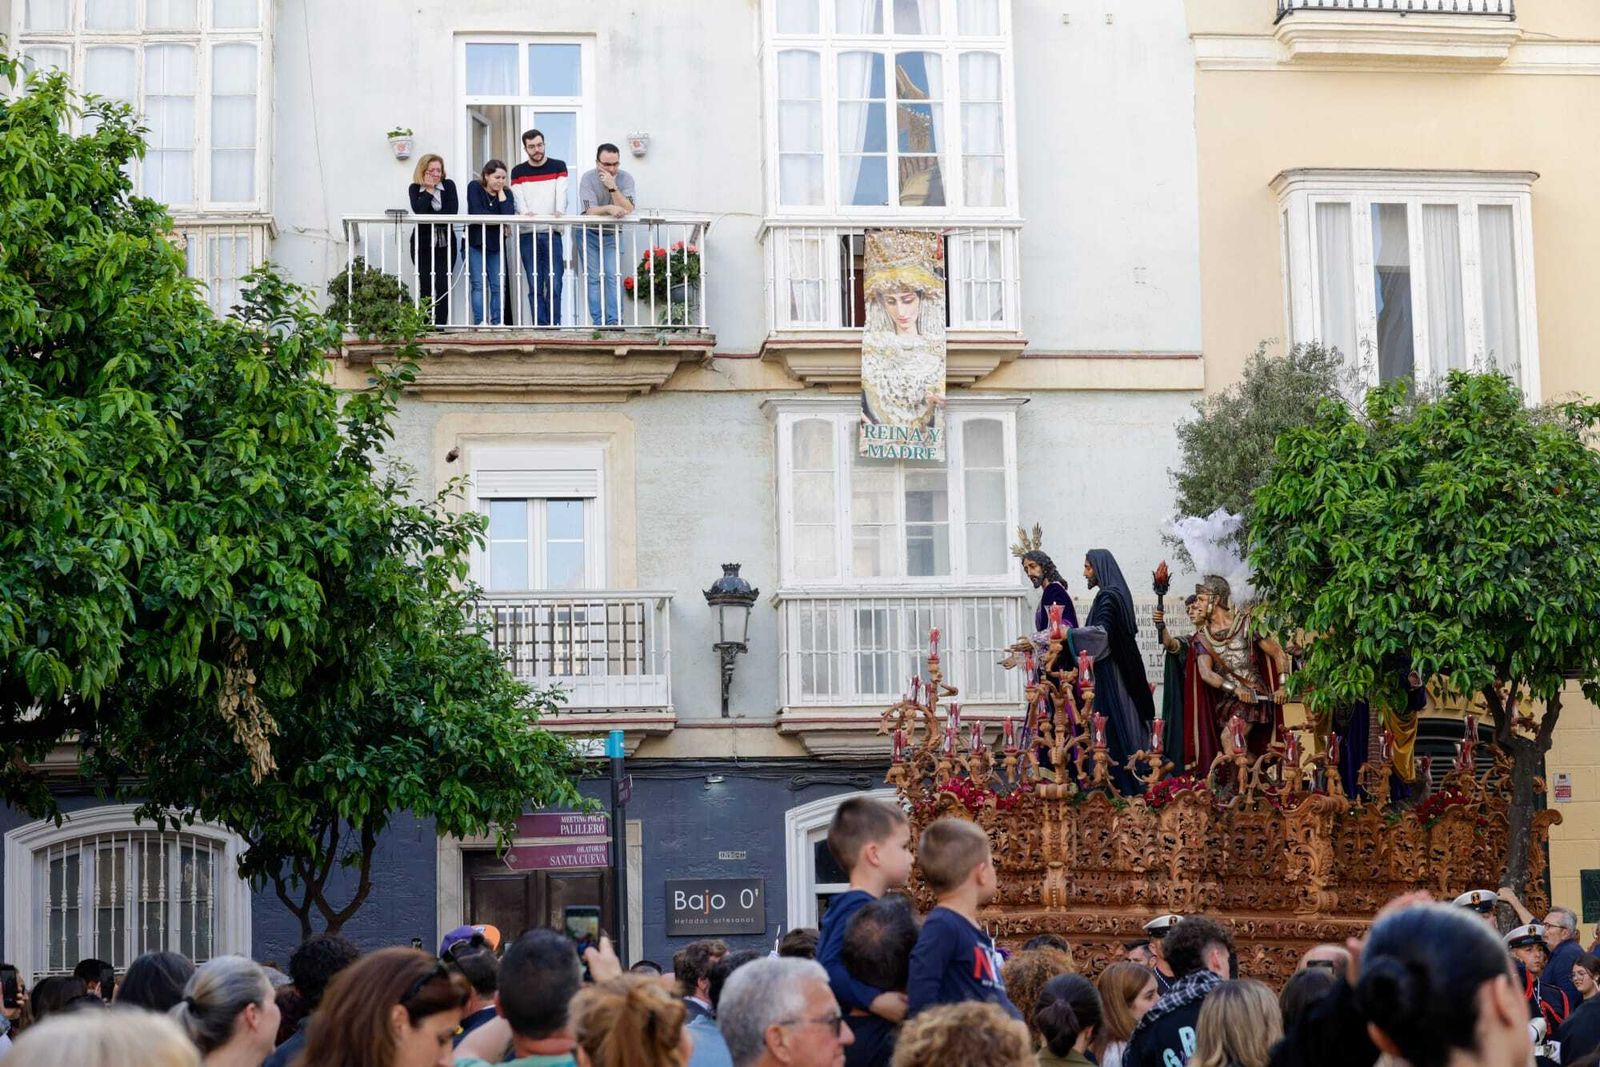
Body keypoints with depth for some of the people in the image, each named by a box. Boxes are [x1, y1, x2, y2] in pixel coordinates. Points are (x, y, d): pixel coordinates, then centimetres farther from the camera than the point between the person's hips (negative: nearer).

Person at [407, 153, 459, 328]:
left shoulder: (448, 186, 5)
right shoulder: (415, 188, 2)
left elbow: (452, 212, -9)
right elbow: (419, 210, -17)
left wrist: (429, 217, -13)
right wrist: (429, 189, -10)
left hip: (445, 243, 1)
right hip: (423, 244, -1)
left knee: (443, 285, -6)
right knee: (426, 285, -4)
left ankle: (441, 325, -4)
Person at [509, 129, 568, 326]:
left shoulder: (558, 167, 10)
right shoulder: (518, 172, 12)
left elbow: (561, 193, -4)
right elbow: (519, 200, 0)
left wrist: (559, 211, -24)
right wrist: (525, 213, -23)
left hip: (552, 233, -1)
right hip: (527, 235, 1)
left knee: (554, 285, -6)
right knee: (535, 286, -2)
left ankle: (554, 325, -2)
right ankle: (540, 326, -1)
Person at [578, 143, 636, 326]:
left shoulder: (625, 178, -10)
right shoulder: (588, 178, -13)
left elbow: (628, 210, -20)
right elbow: (590, 211, -21)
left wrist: (612, 187, -29)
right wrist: (609, 209, -39)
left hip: (612, 235, 1)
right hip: (590, 234, 0)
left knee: (614, 276, -12)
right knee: (594, 278, -3)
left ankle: (614, 322, -13)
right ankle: (599, 323, -1)